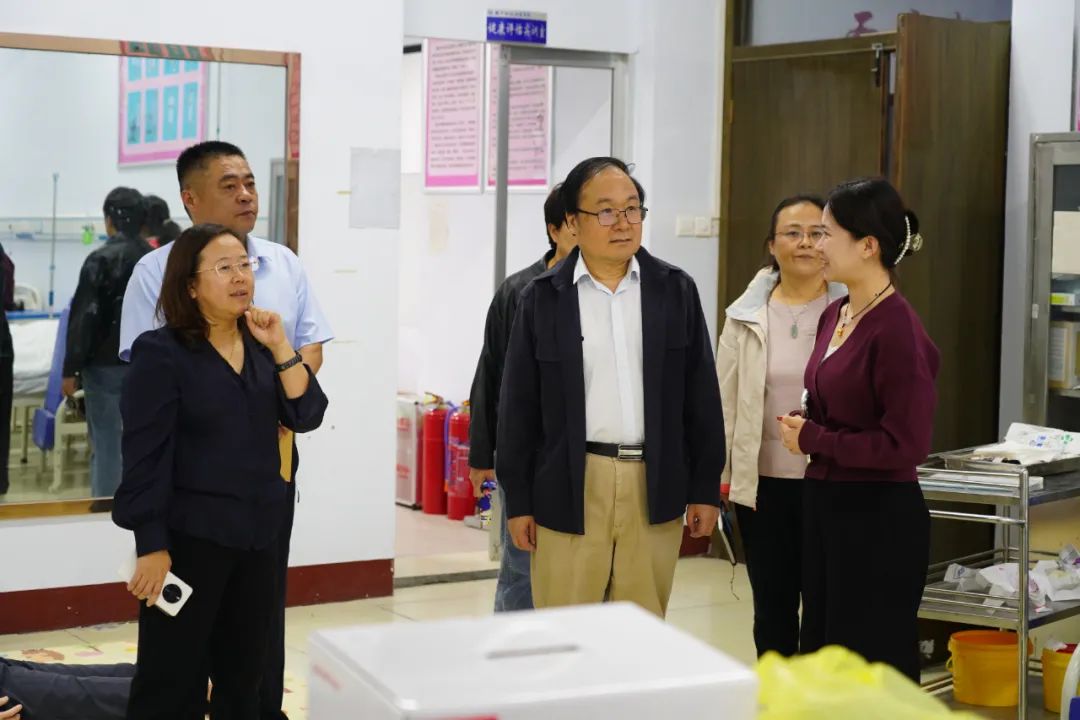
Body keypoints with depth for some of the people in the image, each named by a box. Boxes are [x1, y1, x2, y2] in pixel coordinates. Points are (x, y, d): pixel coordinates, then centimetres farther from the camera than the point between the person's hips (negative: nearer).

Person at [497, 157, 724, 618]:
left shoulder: (677, 291, 5)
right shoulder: (543, 299, 2)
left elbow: (701, 398, 7)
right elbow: (519, 406, 3)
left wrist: (705, 488, 4)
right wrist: (518, 500, 1)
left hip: (655, 486, 1)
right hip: (570, 489, -1)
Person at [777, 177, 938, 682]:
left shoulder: (896, 328, -18)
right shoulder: (835, 315, 7)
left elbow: (905, 445, -19)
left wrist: (812, 439, -13)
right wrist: (802, 428, 2)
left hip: (879, 517, -9)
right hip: (823, 503, 9)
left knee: (872, 663, 3)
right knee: (819, 649, 17)